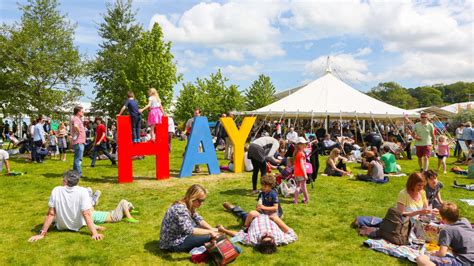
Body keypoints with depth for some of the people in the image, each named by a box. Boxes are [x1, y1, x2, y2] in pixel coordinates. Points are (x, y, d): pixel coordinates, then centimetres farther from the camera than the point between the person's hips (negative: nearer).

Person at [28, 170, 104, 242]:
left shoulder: (56, 190, -20)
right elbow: (86, 214, -28)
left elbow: (50, 214, -16)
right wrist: (94, 233, -27)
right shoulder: (83, 191, -25)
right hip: (78, 226, -2)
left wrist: (42, 233, -7)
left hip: (61, 227, 2)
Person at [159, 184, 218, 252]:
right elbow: (189, 230, -35)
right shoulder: (180, 209, -29)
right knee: (208, 237, -17)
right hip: (173, 244, -10)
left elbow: (198, 219, 2)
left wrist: (211, 229, -13)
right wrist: (209, 232, -30)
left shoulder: (189, 206, 0)